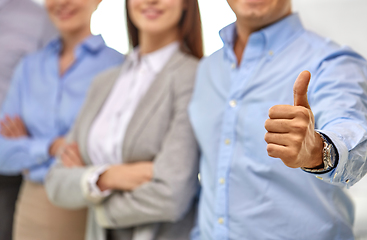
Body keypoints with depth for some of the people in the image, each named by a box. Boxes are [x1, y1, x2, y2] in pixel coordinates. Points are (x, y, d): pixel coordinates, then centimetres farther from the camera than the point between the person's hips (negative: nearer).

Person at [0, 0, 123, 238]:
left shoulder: (119, 65, -7)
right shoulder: (29, 67, 9)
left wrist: (30, 148, -6)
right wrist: (51, 147, -15)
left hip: (90, 212, -4)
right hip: (34, 211, 5)